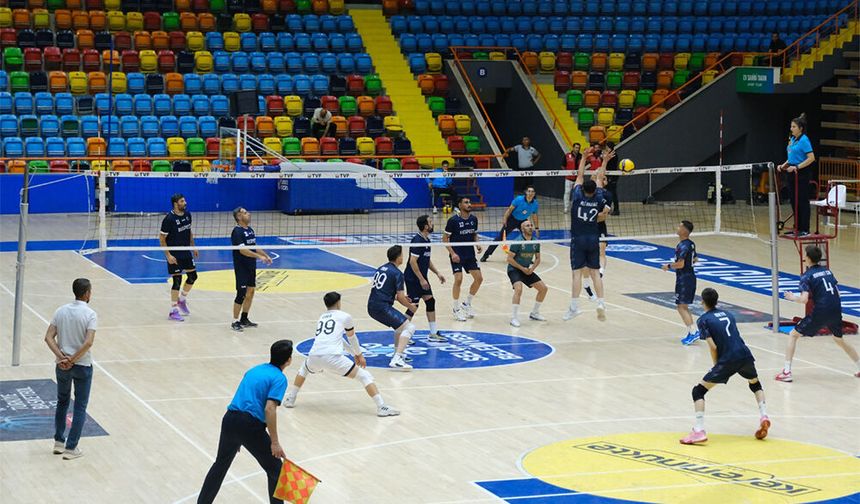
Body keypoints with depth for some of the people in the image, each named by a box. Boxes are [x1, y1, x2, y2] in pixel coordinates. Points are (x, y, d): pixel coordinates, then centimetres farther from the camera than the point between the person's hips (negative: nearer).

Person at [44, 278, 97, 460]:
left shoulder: (61, 311, 0)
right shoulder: (90, 314, -14)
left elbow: (49, 338, -6)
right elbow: (88, 342, -24)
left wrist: (62, 357, -11)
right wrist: (72, 360, -16)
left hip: (62, 365, 4)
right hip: (82, 366, -4)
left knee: (62, 402, 22)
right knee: (80, 407, 6)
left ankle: (59, 442, 25)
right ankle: (71, 448, 5)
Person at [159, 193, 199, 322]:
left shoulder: (187, 214, 1)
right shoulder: (169, 218, -20)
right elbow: (162, 238, -16)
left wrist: (193, 247, 14)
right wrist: (168, 255, -20)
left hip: (186, 252, 7)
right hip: (174, 255, -7)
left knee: (193, 276, 10)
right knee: (177, 280, -5)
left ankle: (182, 300, 32)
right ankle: (173, 311, 5)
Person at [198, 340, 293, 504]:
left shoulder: (255, 370, 18)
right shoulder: (279, 378, -6)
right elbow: (269, 409, -17)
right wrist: (275, 442, -15)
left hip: (230, 419, 7)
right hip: (250, 426, -7)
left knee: (221, 464, 26)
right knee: (275, 469, 10)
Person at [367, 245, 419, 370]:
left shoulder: (381, 268, 17)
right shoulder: (397, 273, -8)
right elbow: (401, 298, -9)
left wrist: (397, 297, 32)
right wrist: (411, 307, 9)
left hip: (372, 307, 9)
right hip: (382, 307, -9)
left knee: (401, 322, 30)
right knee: (409, 327, -11)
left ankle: (398, 353, 34)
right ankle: (396, 360, -26)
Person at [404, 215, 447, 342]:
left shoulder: (426, 240, 10)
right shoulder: (417, 241, -20)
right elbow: (413, 261, -24)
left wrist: (437, 273, 17)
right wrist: (421, 279, -22)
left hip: (422, 278, 10)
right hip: (413, 278, -10)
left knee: (430, 302, 9)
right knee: (413, 306, -6)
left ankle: (433, 334, 15)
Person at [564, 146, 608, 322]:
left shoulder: (578, 196, -9)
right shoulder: (599, 198, -3)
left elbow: (580, 176, 3)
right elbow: (599, 178, 12)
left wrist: (584, 157, 11)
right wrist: (604, 161, 24)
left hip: (578, 239, -3)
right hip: (593, 240, 3)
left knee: (577, 272, -5)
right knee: (595, 272, 7)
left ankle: (574, 307, -7)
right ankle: (601, 303, -3)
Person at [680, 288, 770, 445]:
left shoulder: (703, 320, 4)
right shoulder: (728, 314, 22)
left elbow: (713, 347, -6)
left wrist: (716, 365, 10)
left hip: (727, 360, -5)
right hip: (745, 355, 5)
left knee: (698, 391, 3)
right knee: (755, 384, 36)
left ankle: (699, 431, -11)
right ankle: (764, 416, 19)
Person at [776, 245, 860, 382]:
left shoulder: (807, 276, -5)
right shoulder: (827, 271, 13)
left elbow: (804, 299, -16)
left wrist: (793, 297, 4)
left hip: (820, 312, -6)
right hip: (836, 311, 6)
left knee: (793, 335, 8)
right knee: (839, 340, 30)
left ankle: (787, 372, 1)